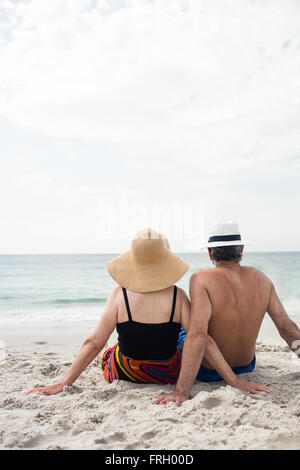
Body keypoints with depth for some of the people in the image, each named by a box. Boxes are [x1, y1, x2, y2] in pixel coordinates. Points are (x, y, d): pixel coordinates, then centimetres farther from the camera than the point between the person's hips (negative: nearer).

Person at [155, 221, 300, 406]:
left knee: (179, 328, 26)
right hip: (246, 366, 4)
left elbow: (198, 334, -36)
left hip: (207, 372, -4)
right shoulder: (261, 279, -11)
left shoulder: (201, 279, -26)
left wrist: (182, 391, -36)